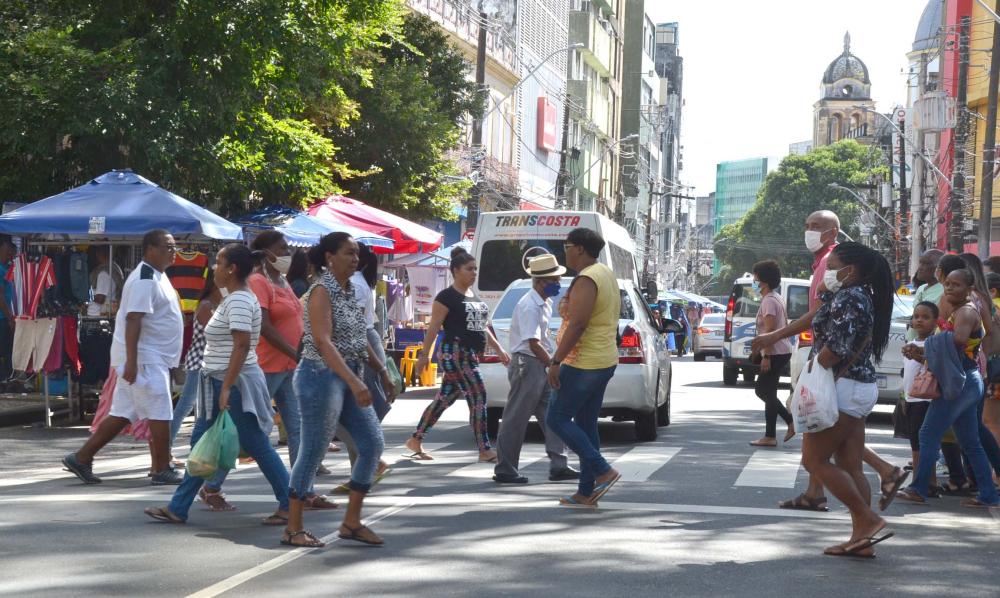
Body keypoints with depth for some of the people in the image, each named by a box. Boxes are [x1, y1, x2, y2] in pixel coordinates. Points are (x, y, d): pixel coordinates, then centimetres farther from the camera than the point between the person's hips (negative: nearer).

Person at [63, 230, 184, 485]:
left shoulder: (157, 276, 16)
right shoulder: (144, 280, -17)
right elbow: (133, 320, -23)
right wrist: (131, 361, -27)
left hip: (154, 358, 10)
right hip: (143, 358, -10)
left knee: (122, 414, 11)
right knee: (160, 414, -4)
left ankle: (81, 458, 15)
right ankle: (162, 470, 4)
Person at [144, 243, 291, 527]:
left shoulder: (239, 300, -17)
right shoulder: (235, 298, 15)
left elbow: (242, 345, -26)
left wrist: (226, 387, -29)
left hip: (234, 384, -11)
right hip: (221, 383, 11)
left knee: (257, 446, -4)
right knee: (201, 442, 11)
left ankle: (289, 504, 5)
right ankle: (177, 509, 15)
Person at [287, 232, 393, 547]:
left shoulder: (349, 290, 12)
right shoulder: (322, 292, -14)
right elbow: (323, 342, -25)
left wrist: (382, 371, 22)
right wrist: (354, 382, -33)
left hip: (350, 377, 9)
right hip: (323, 376, -9)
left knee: (373, 444, 5)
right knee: (313, 452, -4)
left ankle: (351, 522, 13)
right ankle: (293, 529, 7)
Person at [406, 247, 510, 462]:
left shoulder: (473, 297, 18)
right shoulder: (447, 296, -8)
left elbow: (482, 326, 24)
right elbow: (434, 326, -12)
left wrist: (499, 349, 20)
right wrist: (424, 354, -17)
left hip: (471, 355, 9)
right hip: (456, 354, -9)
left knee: (444, 399, 12)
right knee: (478, 398, -11)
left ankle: (415, 440, 20)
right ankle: (485, 451, -8)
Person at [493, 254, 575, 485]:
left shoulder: (545, 303, 13)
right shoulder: (528, 306, -17)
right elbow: (533, 344, -21)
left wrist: (553, 363, 15)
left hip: (542, 365, 10)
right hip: (527, 364, -10)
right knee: (516, 419, -3)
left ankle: (558, 466, 10)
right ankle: (504, 470, 3)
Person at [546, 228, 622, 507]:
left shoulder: (586, 280, -17)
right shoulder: (607, 275, 15)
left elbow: (577, 325, -25)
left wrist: (555, 361, -22)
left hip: (583, 364, -10)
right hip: (604, 361, 10)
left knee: (557, 418, -3)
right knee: (585, 424, 12)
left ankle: (603, 470, -8)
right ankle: (586, 492, 12)